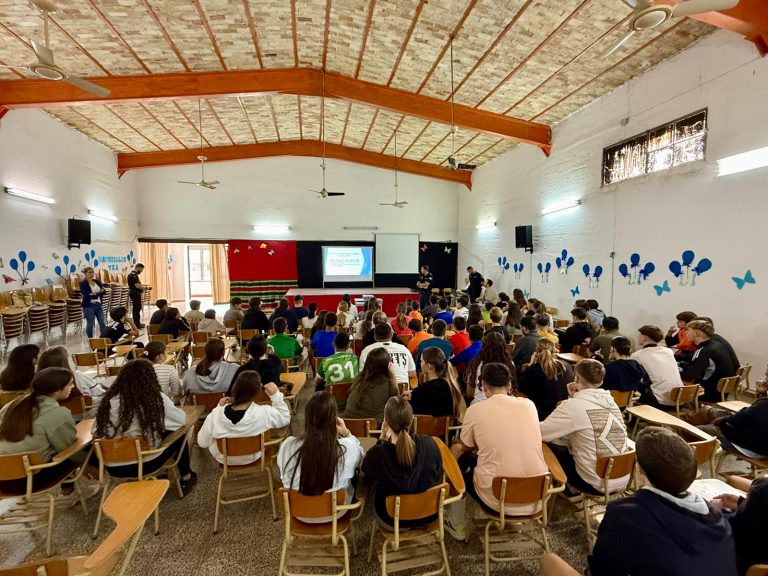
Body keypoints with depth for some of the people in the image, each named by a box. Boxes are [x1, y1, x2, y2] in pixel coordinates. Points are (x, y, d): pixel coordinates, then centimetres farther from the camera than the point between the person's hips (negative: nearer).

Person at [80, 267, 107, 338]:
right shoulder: (83, 283, -6)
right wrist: (98, 293, -18)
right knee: (90, 324, 3)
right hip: (89, 306, -5)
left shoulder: (97, 281, 10)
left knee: (102, 323, 4)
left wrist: (93, 294, -13)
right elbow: (86, 295, -17)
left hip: (98, 304, 5)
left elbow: (103, 292, 2)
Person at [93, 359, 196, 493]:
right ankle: (186, 477, 33)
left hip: (113, 466, 4)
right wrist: (163, 419, 18)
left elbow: (96, 432, 2)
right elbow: (181, 420, -3)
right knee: (179, 434, 20)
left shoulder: (109, 399, -6)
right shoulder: (156, 399, -15)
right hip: (146, 464, -4)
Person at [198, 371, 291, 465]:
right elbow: (285, 418, -12)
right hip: (252, 457, 0)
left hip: (222, 459, 1)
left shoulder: (216, 414, -32)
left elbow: (202, 443, -13)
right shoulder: (265, 413, -34)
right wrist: (276, 395, -20)